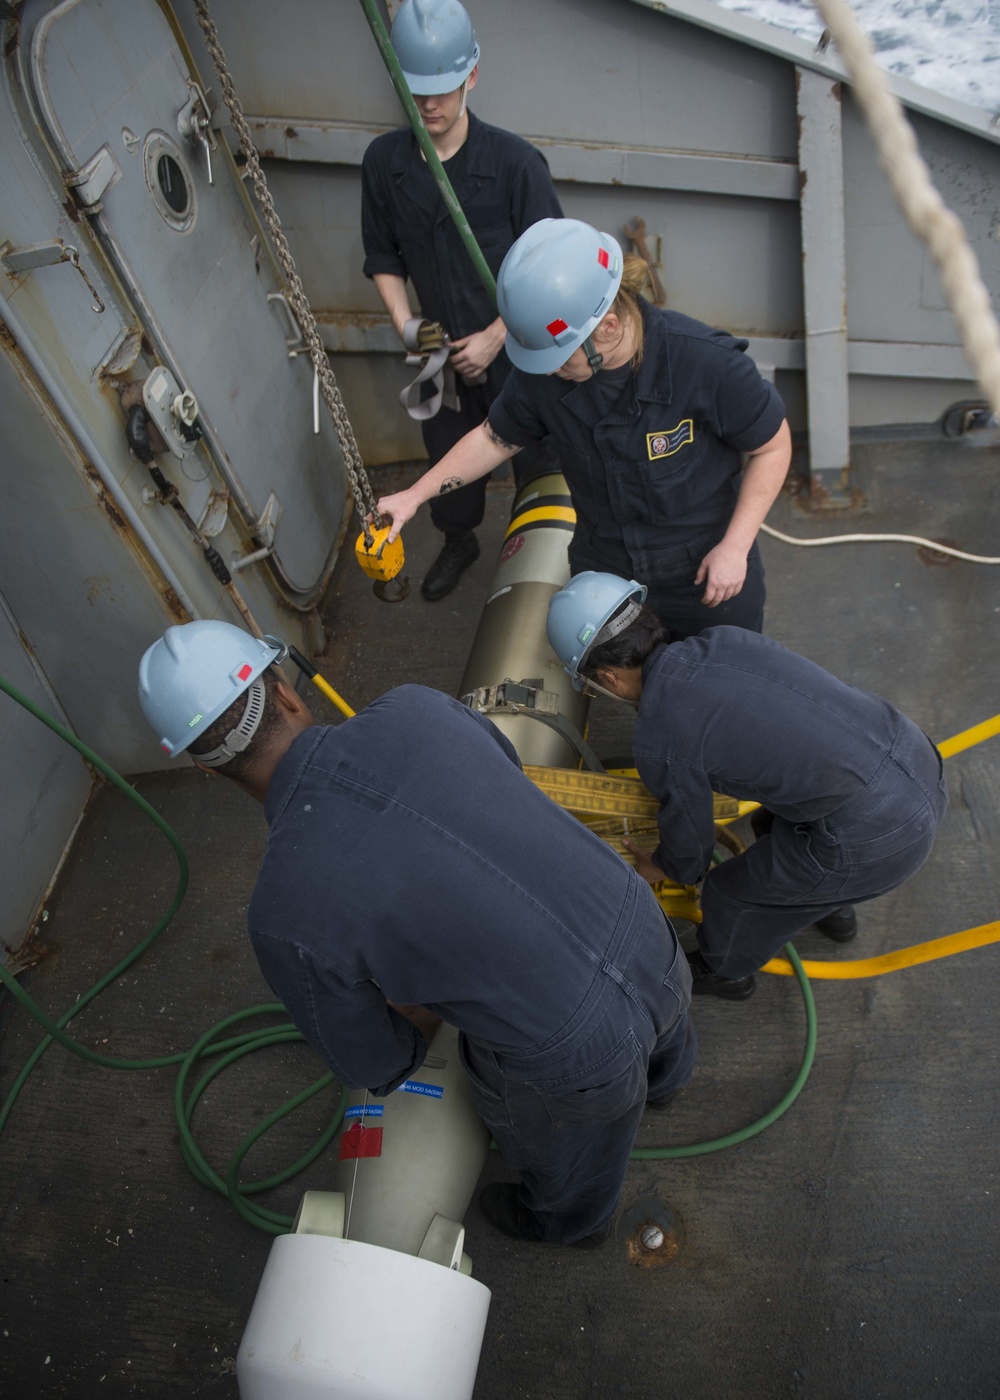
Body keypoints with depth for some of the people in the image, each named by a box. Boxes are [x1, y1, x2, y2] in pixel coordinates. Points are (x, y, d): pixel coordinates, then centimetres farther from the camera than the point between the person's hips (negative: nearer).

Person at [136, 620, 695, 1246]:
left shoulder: (286, 917, -25)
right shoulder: (414, 710, -14)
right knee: (659, 1053, 43)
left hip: (578, 1050, -4)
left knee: (560, 1154, 35)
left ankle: (570, 1221, 70)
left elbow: (368, 1061, -7)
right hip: (648, 933, 5)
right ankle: (663, 1077, 79)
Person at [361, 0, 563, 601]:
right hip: (442, 351, 4)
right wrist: (406, 327, -8)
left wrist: (493, 338, -19)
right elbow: (384, 258, 5)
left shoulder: (514, 160, -19)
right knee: (448, 455, 22)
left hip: (515, 350, -4)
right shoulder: (383, 161, -7)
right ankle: (459, 542, 49)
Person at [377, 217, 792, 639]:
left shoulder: (706, 364, -28)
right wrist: (415, 495, -4)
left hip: (708, 576, -2)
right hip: (604, 573, 3)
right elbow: (496, 438, 1)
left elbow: (772, 445, -14)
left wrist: (735, 546, -18)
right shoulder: (542, 373, -17)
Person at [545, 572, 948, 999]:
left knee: (731, 894, 19)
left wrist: (660, 868, 29)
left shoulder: (657, 742, -14)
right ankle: (830, 907, 63)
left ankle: (723, 971, 50)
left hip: (876, 841, -7)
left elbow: (688, 840, 5)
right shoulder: (725, 640, 4)